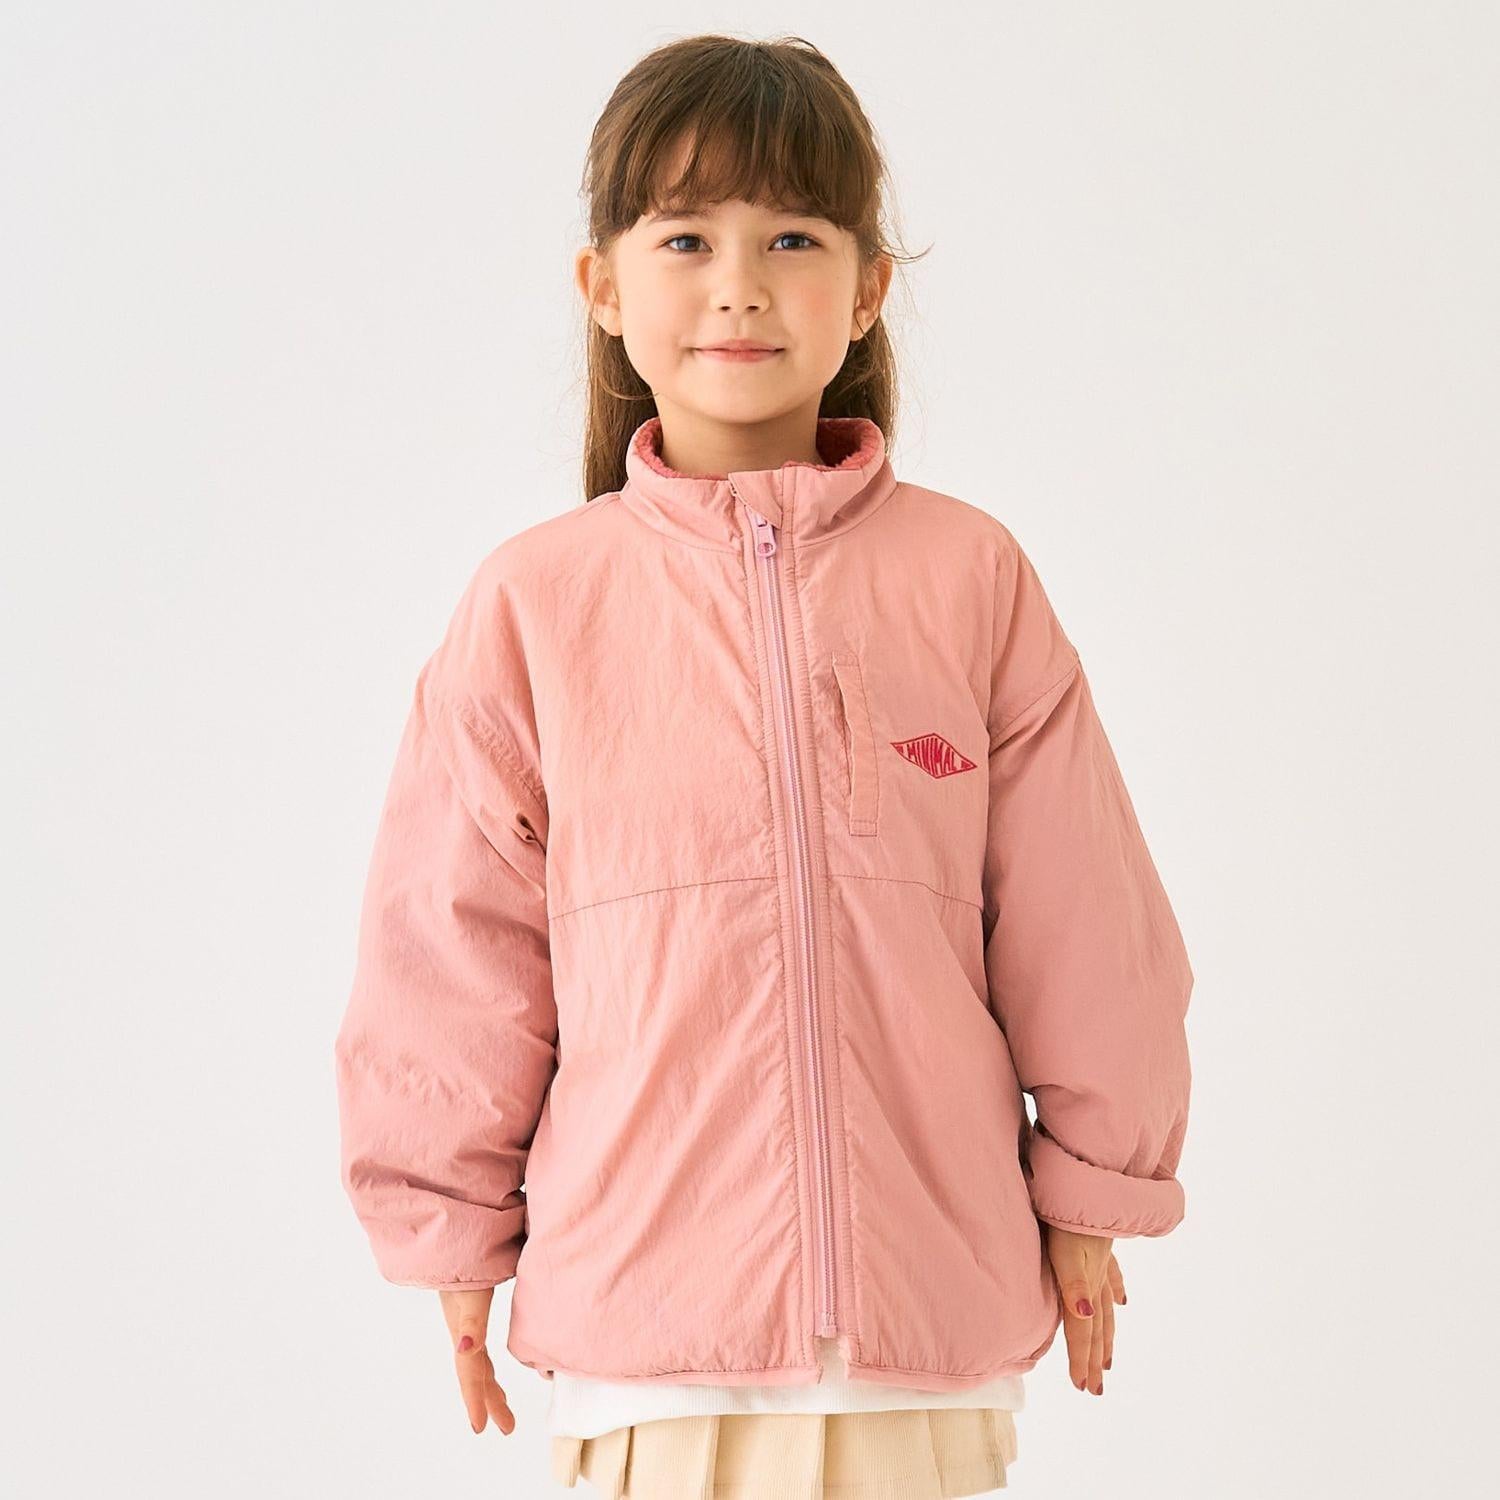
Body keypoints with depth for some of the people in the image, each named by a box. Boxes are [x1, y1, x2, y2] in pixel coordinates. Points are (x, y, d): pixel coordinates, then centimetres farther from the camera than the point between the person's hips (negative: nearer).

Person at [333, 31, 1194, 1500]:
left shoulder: (969, 577, -1)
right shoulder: (537, 602, -2)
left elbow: (1081, 911, 6)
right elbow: (454, 938, 4)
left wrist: (1090, 1190, 11)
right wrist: (455, 1231, 8)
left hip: (929, 1310, 1)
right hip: (639, 1308, 0)